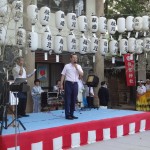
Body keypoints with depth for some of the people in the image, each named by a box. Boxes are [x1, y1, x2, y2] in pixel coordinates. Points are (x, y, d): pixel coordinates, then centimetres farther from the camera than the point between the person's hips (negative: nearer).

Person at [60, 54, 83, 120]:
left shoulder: (78, 66, 11)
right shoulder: (67, 66, 1)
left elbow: (81, 74, -1)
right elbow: (63, 75, 0)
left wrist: (76, 67, -9)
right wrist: (61, 84, -6)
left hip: (75, 84, 4)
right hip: (68, 83, -4)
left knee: (74, 100, 8)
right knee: (67, 100, -3)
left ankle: (71, 114, 17)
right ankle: (67, 115, 0)